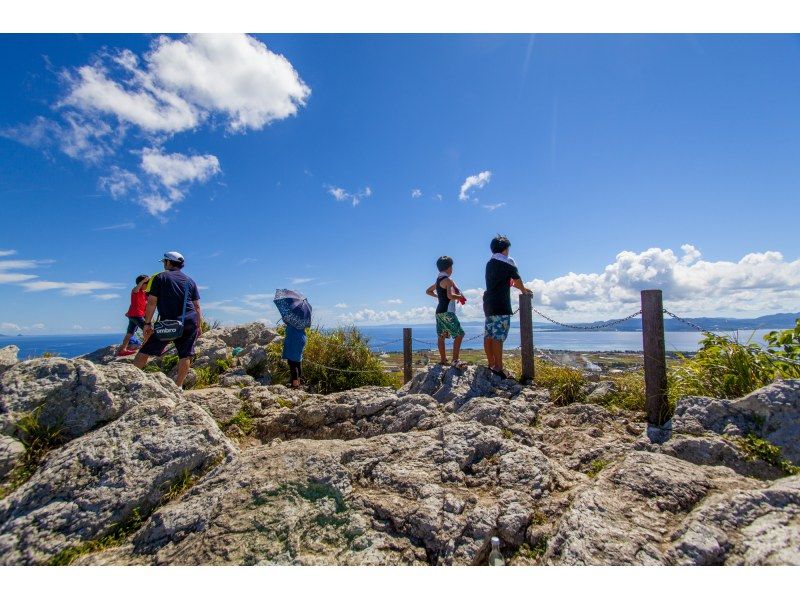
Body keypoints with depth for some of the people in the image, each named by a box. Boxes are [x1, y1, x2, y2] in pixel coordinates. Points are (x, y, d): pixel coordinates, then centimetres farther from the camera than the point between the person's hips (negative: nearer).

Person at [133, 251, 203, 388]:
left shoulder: (160, 277, 5)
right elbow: (197, 306, 12)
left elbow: (152, 302, -2)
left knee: (145, 351, 7)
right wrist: (199, 326, 15)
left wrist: (147, 323, 2)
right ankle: (178, 386, 7)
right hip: (190, 322, 3)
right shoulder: (190, 281, 16)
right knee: (185, 355, 6)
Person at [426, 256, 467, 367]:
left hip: (439, 311, 9)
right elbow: (450, 296, -25)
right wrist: (461, 297, -8)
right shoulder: (448, 280, -12)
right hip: (447, 312, -9)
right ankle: (455, 360, -13)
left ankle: (443, 360, 15)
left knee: (441, 336, 10)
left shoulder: (438, 280, 15)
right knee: (459, 334, -8)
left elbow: (428, 291, 28)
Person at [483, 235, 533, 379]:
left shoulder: (490, 263, 17)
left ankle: (491, 365, 13)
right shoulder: (507, 261, -4)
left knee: (488, 335, 7)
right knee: (498, 337, -10)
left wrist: (522, 288, 32)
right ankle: (499, 368, -9)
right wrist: (524, 290, 24)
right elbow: (517, 279, 4)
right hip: (501, 305, -8)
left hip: (488, 304, 8)